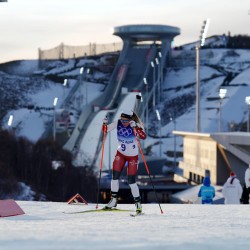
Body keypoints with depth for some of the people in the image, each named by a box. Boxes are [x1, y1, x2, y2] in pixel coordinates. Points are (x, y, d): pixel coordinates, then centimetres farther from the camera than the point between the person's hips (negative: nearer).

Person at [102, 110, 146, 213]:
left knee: (131, 181, -6)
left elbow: (143, 136, -35)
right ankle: (113, 200, 17)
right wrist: (105, 123, -23)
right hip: (120, 154, 4)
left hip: (132, 157, -4)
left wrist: (135, 127, -47)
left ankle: (138, 202, 10)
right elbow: (105, 130, -2)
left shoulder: (136, 126, -21)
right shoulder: (118, 123, -11)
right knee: (115, 177, -1)